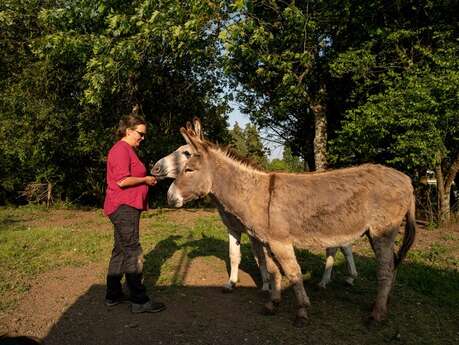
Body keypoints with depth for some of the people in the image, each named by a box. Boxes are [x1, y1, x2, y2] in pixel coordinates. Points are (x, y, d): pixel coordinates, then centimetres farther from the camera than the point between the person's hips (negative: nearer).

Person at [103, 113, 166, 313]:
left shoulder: (128, 150, 19)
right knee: (133, 254, -7)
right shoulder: (121, 150, -13)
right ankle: (139, 301, 0)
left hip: (126, 208, 11)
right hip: (124, 208, -11)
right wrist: (146, 180, -12)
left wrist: (146, 179, 15)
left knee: (120, 252, 15)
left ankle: (113, 295, 25)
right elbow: (122, 181, -23)